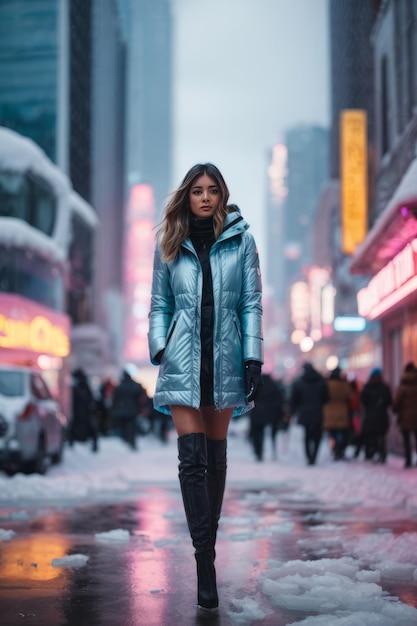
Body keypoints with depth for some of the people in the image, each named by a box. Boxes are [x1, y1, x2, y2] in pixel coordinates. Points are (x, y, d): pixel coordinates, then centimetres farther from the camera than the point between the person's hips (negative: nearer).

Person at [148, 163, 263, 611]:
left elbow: (251, 303, 3)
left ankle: (209, 537, 25)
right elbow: (160, 304, 11)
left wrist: (254, 358, -4)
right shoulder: (169, 245, 7)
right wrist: (159, 349, -3)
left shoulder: (241, 241, 5)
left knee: (216, 456, 8)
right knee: (192, 459, -9)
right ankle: (205, 561, -8)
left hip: (224, 358, 1)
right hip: (183, 360, 0)